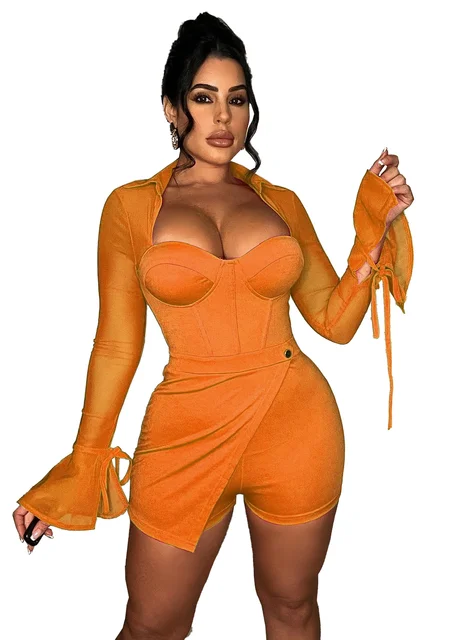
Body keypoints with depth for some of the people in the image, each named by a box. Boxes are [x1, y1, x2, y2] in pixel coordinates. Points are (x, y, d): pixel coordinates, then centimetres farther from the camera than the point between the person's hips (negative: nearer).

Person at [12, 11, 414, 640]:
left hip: (298, 428, 2)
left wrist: (376, 226, -4)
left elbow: (336, 321, 5)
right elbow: (117, 343, 2)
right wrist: (82, 467, 3)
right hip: (187, 434, -1)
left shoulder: (282, 202, 6)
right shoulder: (131, 206, 1)